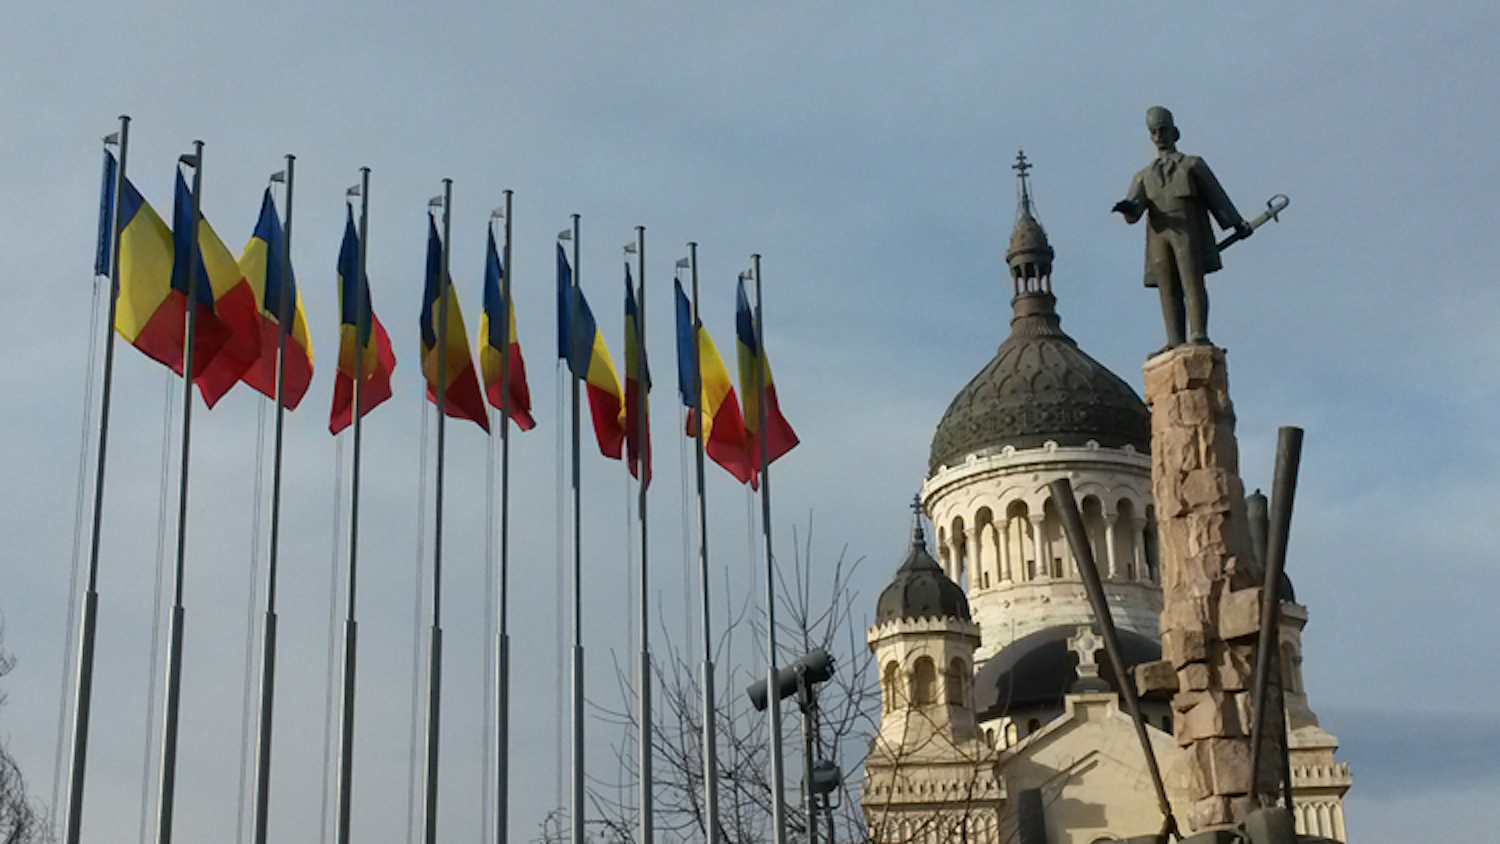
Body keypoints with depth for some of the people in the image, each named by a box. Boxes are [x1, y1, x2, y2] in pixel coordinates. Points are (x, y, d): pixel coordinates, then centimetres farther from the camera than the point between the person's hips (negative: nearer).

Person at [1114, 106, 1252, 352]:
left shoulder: (1193, 164, 21)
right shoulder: (1144, 176, 26)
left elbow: (1215, 195, 16)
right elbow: (1135, 208, 9)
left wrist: (1236, 222, 11)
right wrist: (1127, 208, -15)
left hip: (1187, 230, -3)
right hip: (1159, 235, 3)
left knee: (1192, 282, -15)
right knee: (1168, 290, -4)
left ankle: (1198, 336, -22)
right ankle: (1175, 341, -9)